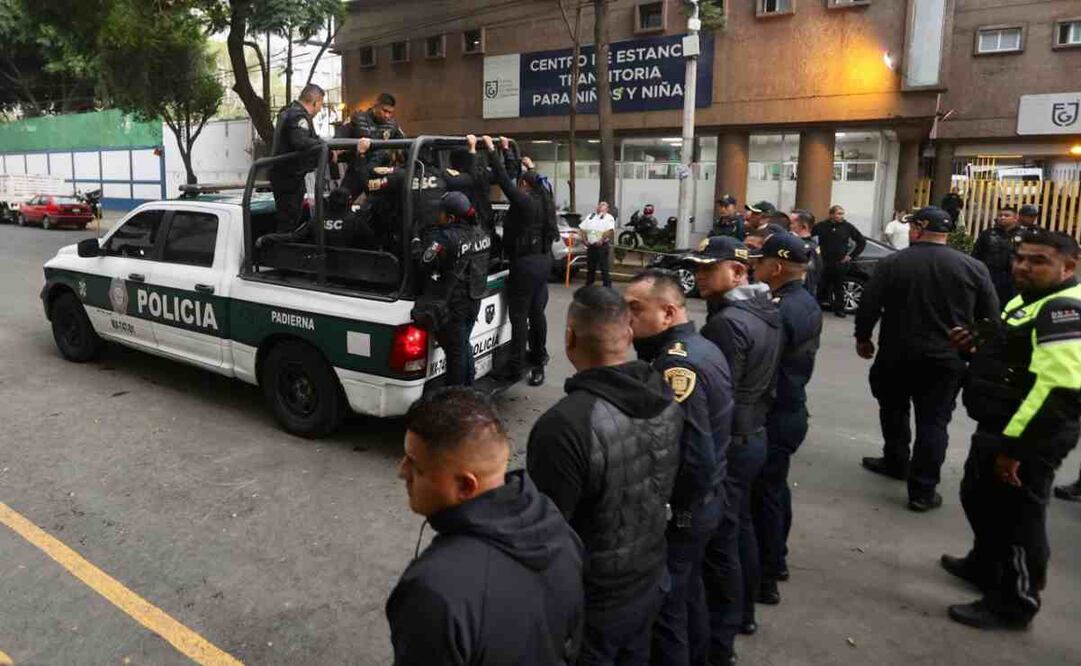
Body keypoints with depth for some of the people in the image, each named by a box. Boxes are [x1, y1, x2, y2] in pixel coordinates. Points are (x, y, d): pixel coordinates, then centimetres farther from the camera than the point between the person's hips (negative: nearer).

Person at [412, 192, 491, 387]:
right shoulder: (480, 234, 4)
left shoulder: (445, 239, -23)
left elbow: (423, 264, -20)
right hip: (473, 302, 8)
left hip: (452, 306, -8)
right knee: (464, 345, 23)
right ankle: (468, 388, 34)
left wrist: (416, 243, -1)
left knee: (455, 350, 3)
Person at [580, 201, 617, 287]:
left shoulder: (608, 217, 0)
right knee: (590, 268, 13)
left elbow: (610, 230, -17)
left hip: (602, 246, -6)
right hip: (590, 246, 6)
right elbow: (581, 229, 15)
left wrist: (601, 240, -20)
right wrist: (584, 240, 2)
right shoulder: (590, 216, 17)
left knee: (604, 269, -6)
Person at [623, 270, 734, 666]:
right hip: (706, 500, 10)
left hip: (677, 513, -10)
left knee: (665, 609, 7)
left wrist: (669, 506, -16)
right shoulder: (703, 348, 3)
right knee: (689, 592, 27)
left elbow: (694, 458, -30)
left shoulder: (676, 366, -27)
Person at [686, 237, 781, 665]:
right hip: (754, 435, 10)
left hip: (727, 443, -10)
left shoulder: (727, 323, -24)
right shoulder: (766, 311, 6)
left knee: (719, 543, 2)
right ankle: (743, 613, 40)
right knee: (741, 528, 23)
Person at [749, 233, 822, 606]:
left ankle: (765, 579, 15)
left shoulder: (780, 312, -25)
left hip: (773, 415, -10)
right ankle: (776, 560, 37)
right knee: (775, 488, 22)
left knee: (764, 494, 2)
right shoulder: (807, 303, 6)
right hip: (792, 407, 10)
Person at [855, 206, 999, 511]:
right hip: (947, 358, 0)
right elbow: (991, 317, 2)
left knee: (894, 411, 21)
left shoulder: (892, 263, -7)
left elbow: (868, 306, -5)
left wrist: (863, 338, 10)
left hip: (896, 354, 0)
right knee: (933, 422, 4)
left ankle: (895, 462, 36)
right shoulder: (974, 267, -2)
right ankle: (923, 490, 3)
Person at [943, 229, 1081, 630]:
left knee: (1015, 519, 4)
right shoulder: (1030, 299, 12)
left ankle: (1012, 605, 22)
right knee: (979, 499, 25)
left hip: (1027, 438, -11)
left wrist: (1014, 447, -27)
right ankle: (984, 567, 46)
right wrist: (977, 344, 6)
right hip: (999, 428, 11)